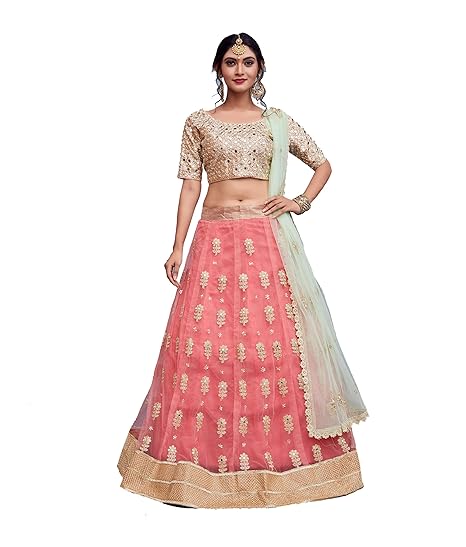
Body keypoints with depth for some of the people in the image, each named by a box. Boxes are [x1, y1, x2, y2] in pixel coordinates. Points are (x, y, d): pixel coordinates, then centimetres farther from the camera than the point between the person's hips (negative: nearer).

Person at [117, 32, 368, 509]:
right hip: (215, 241, 0)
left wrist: (301, 202, 3)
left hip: (268, 240, 0)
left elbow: (322, 164, 19)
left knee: (275, 339, -1)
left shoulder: (277, 121, 11)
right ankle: (208, 456, 11)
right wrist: (177, 247, -1)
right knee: (204, 341, -3)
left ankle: (277, 449, 14)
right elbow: (190, 186, 5)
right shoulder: (199, 123, 9)